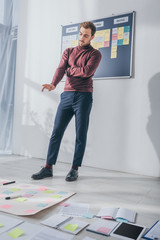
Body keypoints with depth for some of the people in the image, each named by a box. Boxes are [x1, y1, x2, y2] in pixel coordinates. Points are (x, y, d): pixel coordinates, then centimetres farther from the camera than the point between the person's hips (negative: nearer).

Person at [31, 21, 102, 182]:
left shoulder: (95, 54, 6)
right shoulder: (68, 52, 18)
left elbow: (87, 71, -13)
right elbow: (60, 69, 1)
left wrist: (70, 69, 1)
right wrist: (53, 84, -18)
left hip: (84, 96, -3)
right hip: (67, 95, 4)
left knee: (80, 135, 1)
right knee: (56, 132, 1)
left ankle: (75, 169, 13)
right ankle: (48, 168, 10)